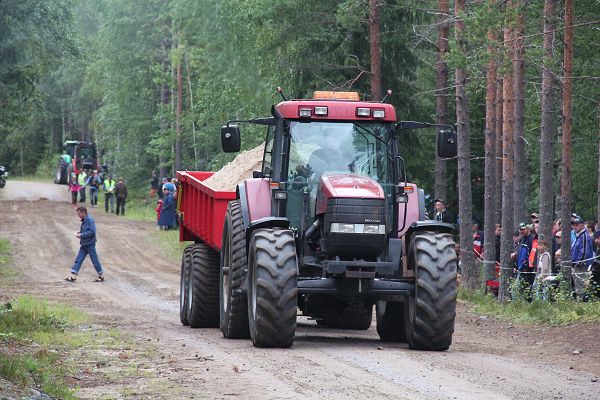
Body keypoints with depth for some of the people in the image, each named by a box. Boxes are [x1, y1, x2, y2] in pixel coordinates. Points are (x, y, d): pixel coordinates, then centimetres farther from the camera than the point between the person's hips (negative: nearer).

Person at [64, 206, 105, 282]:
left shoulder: (90, 220, -15)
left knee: (95, 260, 1)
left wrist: (81, 235, -18)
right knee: (78, 260, 2)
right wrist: (79, 232, 5)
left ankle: (101, 276, 14)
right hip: (84, 244, 9)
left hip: (90, 244, -9)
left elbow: (92, 231, -22)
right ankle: (73, 276, 0)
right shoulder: (84, 221, 12)